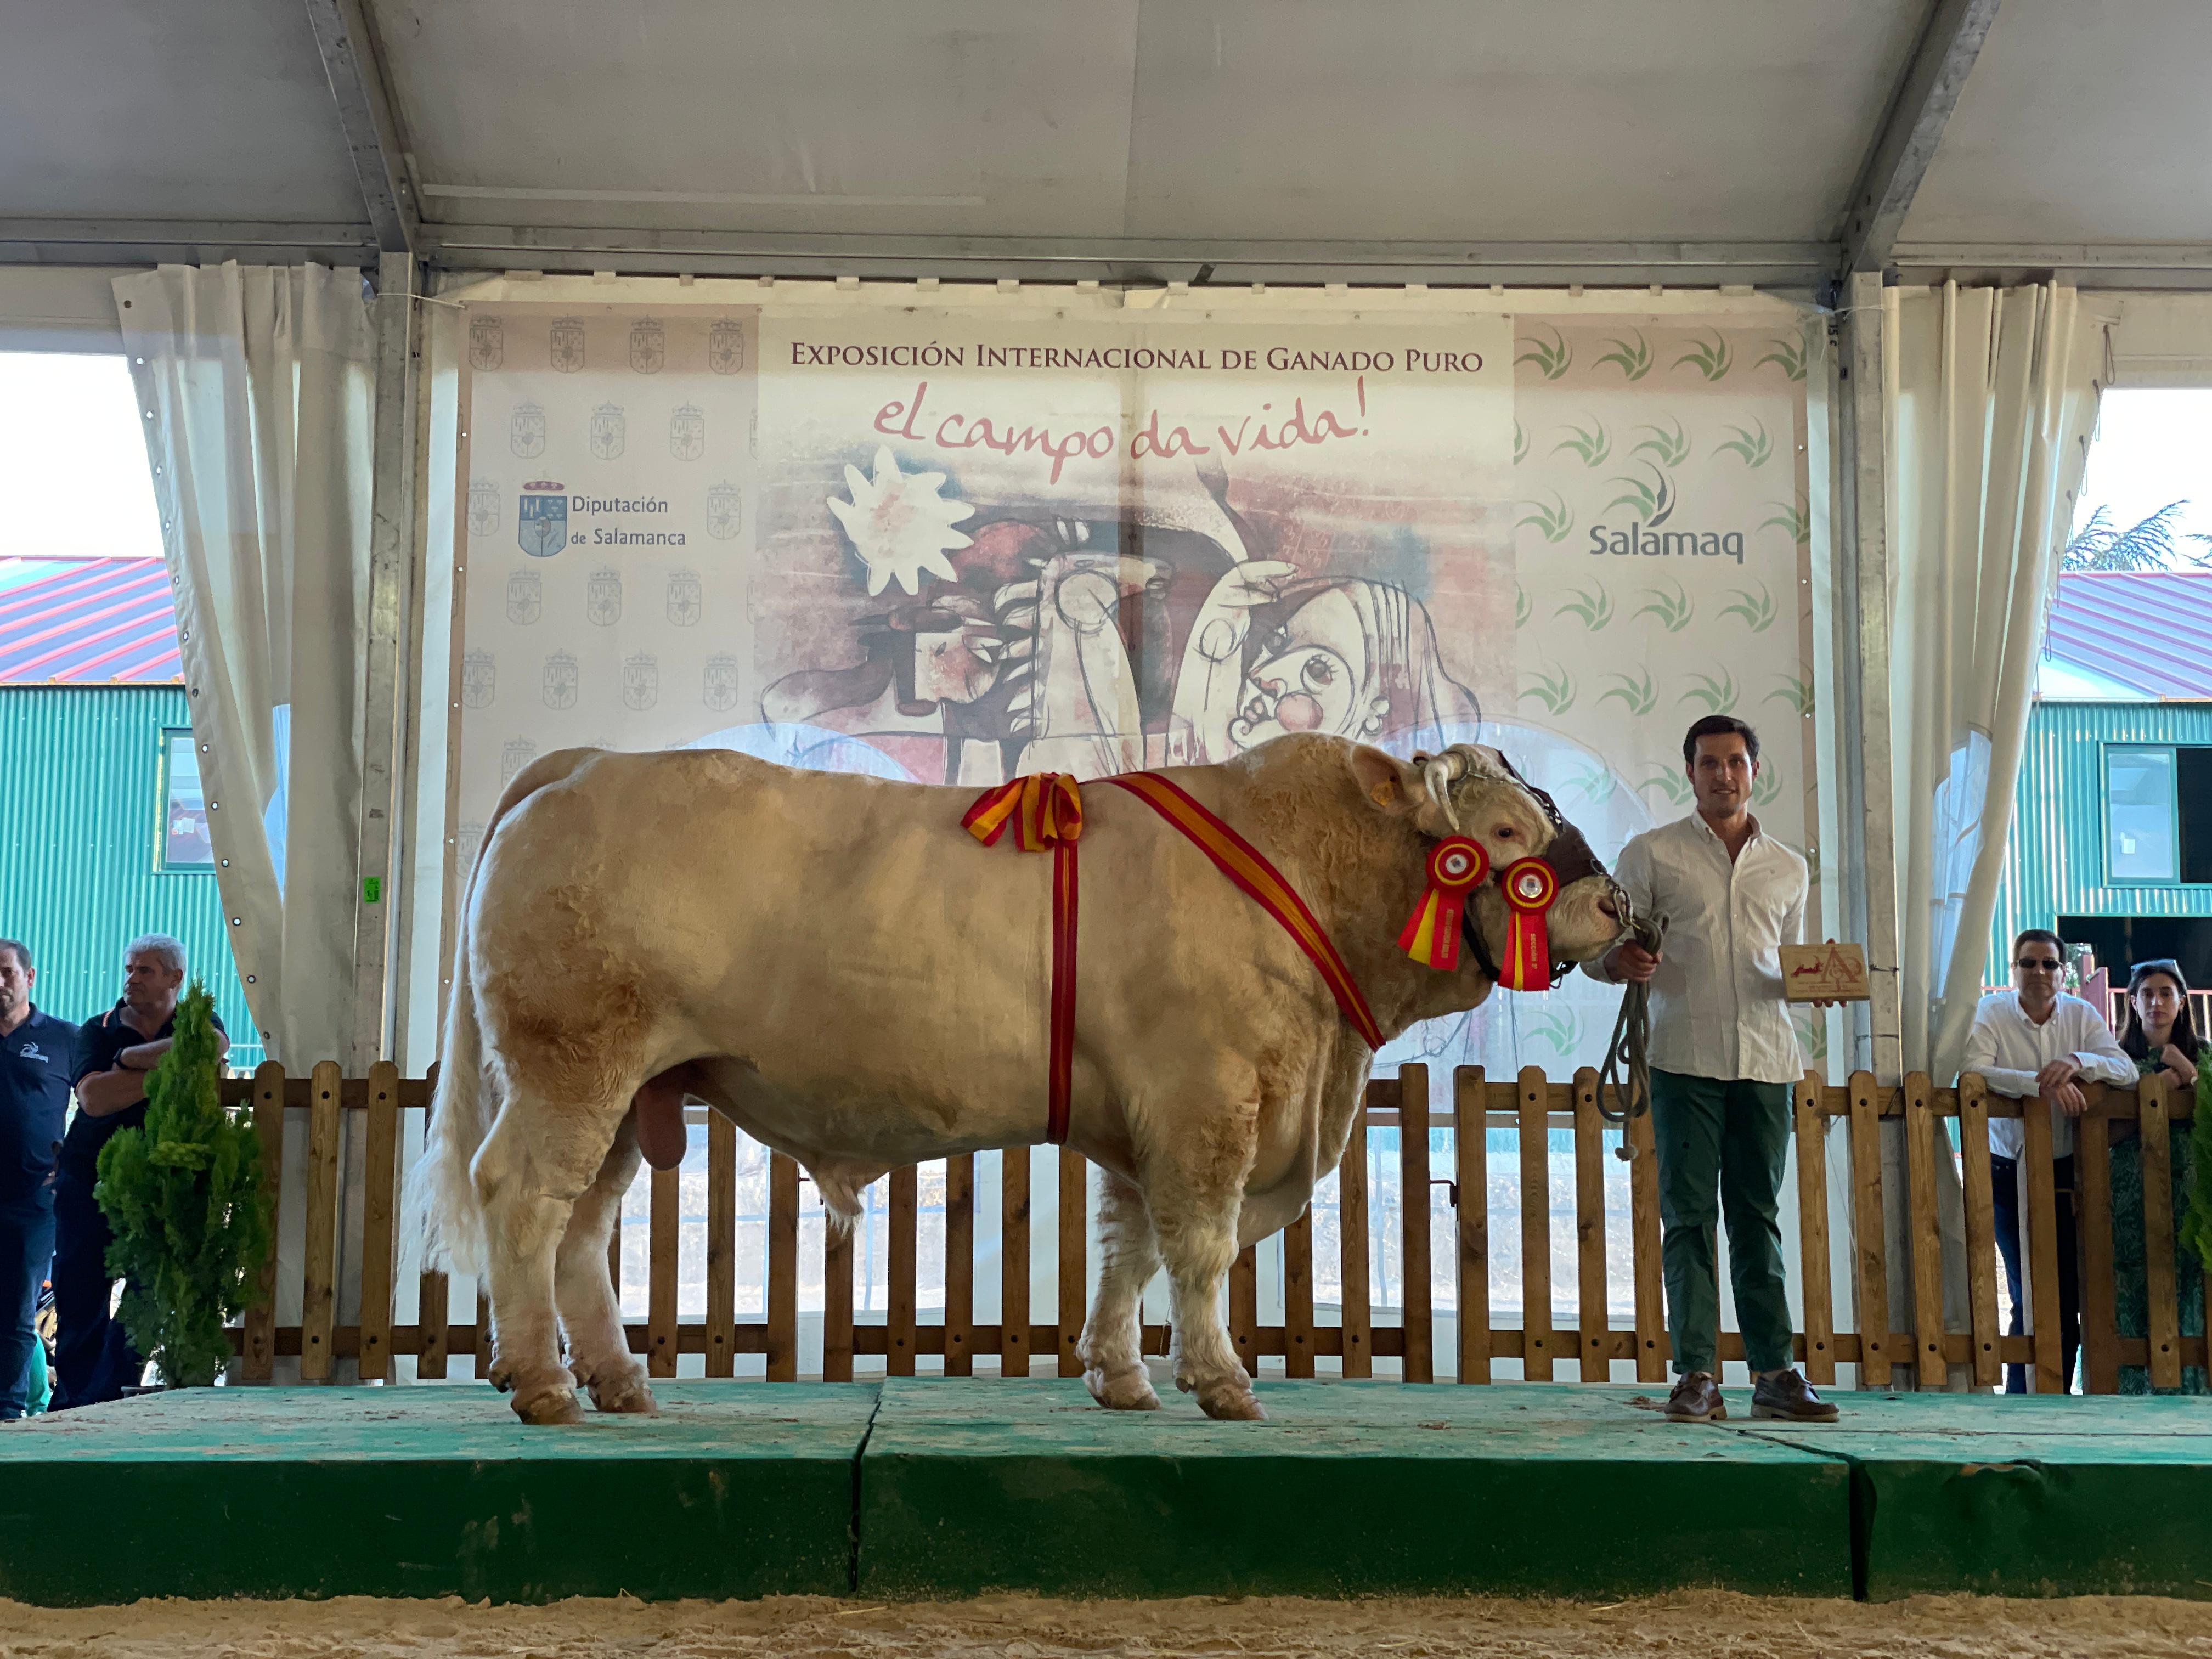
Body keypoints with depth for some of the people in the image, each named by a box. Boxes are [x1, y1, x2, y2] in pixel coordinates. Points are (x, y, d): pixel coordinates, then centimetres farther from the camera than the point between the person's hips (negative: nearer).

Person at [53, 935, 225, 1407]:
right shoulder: (98, 1031, 6)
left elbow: (214, 1044, -22)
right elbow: (94, 1098, -12)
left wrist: (132, 1057, -18)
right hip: (89, 1179, 1)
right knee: (79, 1302, 1)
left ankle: (106, 1404, 5)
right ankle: (71, 1403, 9)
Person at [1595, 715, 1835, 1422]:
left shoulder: (1787, 868, 17)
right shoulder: (1652, 854, 6)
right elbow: (1604, 947, 4)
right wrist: (1618, 961, -19)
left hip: (1765, 1059, 3)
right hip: (1686, 1058, -3)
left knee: (1758, 1218, 5)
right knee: (1689, 1217, -3)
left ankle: (1775, 1372, 8)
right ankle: (1696, 1373, 0)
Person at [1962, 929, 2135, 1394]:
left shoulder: (2081, 1015, 4)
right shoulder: (1991, 1013, -6)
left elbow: (2128, 1070, -7)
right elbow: (1971, 1072, -22)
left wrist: (2077, 1062, -26)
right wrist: (2043, 1085, -31)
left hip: (2067, 1172, 3)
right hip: (2010, 1174, -3)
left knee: (2069, 1294, 4)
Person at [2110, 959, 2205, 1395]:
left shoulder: (2200, 1054, 9)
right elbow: (2107, 1133, -3)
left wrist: (2185, 1071, -10)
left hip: (2189, 1190, 1)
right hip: (2132, 1191, -1)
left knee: (2188, 1286, -1)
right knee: (2136, 1292, -3)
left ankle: (2189, 1387, 7)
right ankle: (2138, 1389, 2)